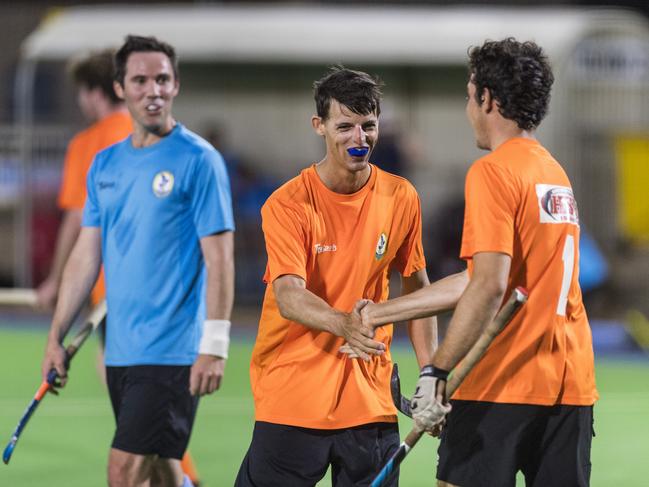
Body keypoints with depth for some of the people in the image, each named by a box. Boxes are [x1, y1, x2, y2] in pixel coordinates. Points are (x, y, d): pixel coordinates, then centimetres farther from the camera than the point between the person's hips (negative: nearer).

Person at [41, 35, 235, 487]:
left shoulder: (199, 160, -7)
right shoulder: (105, 164, 12)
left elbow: (219, 259, -11)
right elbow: (86, 255, 16)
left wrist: (214, 347, -17)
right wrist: (56, 336, 12)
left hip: (172, 352, -6)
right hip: (120, 349, 6)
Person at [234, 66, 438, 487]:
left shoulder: (401, 198, 3)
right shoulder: (287, 204, -9)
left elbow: (416, 288, 14)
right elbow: (288, 295, -21)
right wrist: (343, 325, -41)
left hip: (371, 398, 3)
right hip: (293, 396, -3)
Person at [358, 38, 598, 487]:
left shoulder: (493, 171, -8)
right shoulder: (555, 173, 16)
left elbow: (490, 286, -19)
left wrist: (436, 373, -19)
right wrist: (380, 314, 24)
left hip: (503, 383, -7)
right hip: (572, 383, 7)